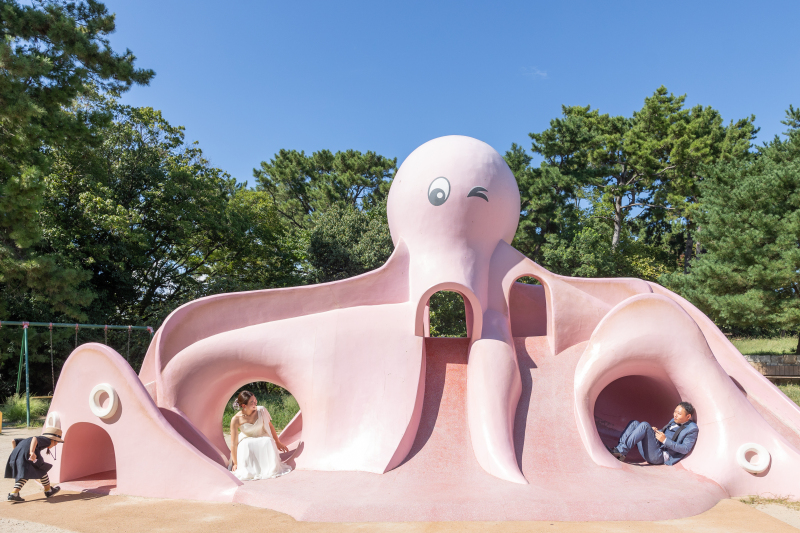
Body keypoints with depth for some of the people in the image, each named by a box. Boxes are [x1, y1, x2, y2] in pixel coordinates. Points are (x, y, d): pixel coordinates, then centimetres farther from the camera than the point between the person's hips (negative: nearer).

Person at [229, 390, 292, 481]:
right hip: (247, 440, -1)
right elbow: (234, 443, -18)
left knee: (268, 442, -33)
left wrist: (278, 442, 9)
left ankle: (272, 469, -14)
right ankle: (246, 471, -15)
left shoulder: (261, 411, -18)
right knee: (245, 445, -36)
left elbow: (270, 426, 0)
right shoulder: (236, 420, -23)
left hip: (262, 438, 1)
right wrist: (235, 463, -16)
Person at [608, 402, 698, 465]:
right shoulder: (674, 421, 22)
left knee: (644, 425, -25)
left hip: (660, 457, -8)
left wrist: (665, 440, -18)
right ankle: (620, 449, -19)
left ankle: (621, 451, -30)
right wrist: (656, 431, 6)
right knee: (634, 423, 0)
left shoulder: (692, 429, -1)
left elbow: (685, 449, -10)